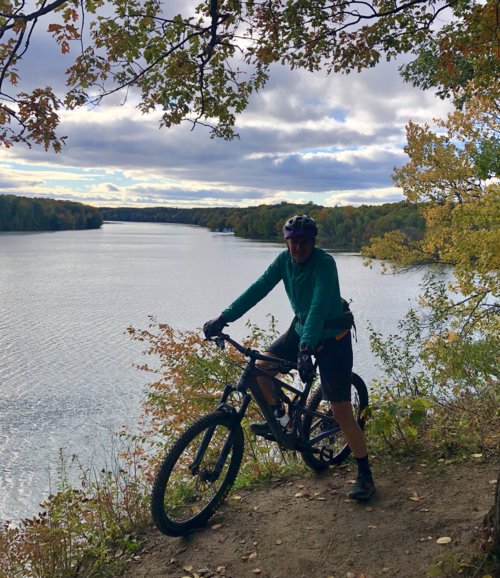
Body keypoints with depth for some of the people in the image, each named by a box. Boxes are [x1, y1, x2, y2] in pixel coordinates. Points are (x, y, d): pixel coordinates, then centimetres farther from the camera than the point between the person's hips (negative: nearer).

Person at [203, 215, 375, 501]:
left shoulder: (325, 263, -25)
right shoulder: (285, 260, -7)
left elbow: (319, 306, -37)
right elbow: (258, 289, -12)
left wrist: (307, 348, -49)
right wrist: (224, 317, -22)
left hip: (332, 338, -6)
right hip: (301, 329, 6)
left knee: (341, 411, -7)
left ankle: (365, 475, 8)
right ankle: (277, 418, 21)